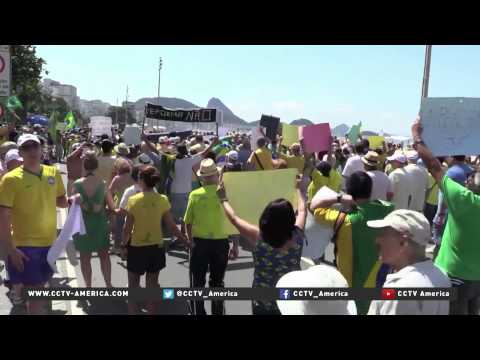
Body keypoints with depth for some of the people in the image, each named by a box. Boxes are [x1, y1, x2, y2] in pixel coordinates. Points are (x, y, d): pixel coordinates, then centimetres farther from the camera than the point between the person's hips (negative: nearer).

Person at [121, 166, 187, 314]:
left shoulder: (133, 200, -14)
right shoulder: (163, 200, -8)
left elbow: (127, 228, -10)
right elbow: (171, 226, -6)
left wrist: (124, 245, 5)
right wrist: (186, 240, 6)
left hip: (136, 247, -2)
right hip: (156, 246, 2)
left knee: (133, 282, 15)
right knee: (152, 282, 17)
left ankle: (132, 312, 22)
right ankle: (151, 311, 27)